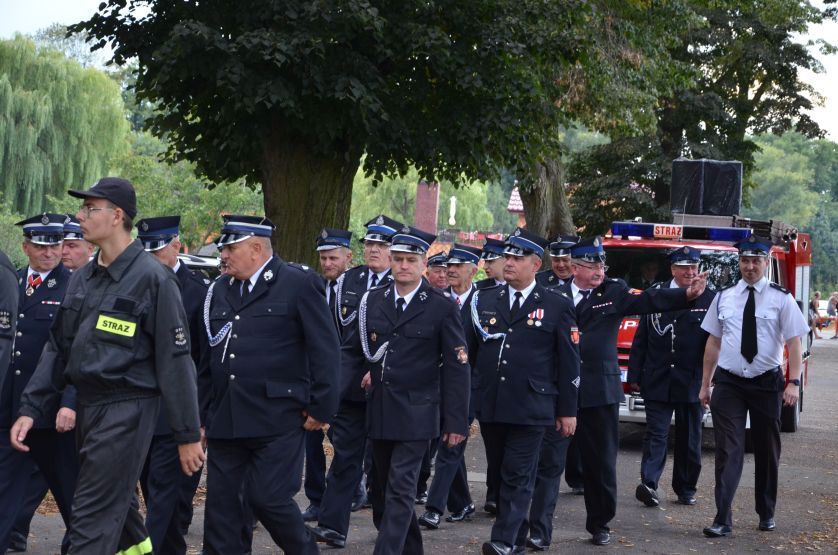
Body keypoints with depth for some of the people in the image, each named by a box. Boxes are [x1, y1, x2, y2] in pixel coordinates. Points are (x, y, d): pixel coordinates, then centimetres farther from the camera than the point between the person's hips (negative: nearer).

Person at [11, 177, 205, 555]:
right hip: (86, 406, 7)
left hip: (126, 408, -7)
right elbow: (58, 348, 14)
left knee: (93, 517, -8)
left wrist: (188, 435, -11)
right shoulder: (82, 280, 10)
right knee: (115, 498, 20)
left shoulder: (152, 279, -12)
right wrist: (30, 409, 7)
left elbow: (175, 360, -12)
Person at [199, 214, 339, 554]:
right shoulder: (219, 291, 13)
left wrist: (321, 408, -9)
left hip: (278, 420, -6)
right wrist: (203, 416, 14)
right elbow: (208, 360, 16)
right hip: (225, 421, 6)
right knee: (220, 503, 5)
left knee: (268, 497, -6)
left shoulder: (299, 284, -5)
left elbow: (325, 351, -7)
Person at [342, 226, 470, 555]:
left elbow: (456, 368, -5)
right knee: (381, 490, 13)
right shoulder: (372, 301, 5)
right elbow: (352, 350, 10)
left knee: (399, 491, -10)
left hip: (416, 413, -5)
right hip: (379, 412, 5)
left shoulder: (442, 307, -6)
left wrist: (456, 421, -7)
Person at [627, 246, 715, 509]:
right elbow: (641, 338, 7)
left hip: (693, 383, 0)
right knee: (656, 434, -5)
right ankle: (648, 483, -14)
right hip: (658, 380, 0)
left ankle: (686, 488, 19)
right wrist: (634, 375, 3)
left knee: (689, 438, 9)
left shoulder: (709, 299, 0)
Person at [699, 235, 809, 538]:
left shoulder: (780, 298, -4)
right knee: (728, 450, -6)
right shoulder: (724, 297, 4)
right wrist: (706, 384, 9)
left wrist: (793, 382, -17)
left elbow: (794, 342, -7)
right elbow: (713, 342, 9)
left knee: (767, 451, 13)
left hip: (767, 384, -1)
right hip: (729, 383, 1)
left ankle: (766, 514, 29)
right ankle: (722, 519, -8)